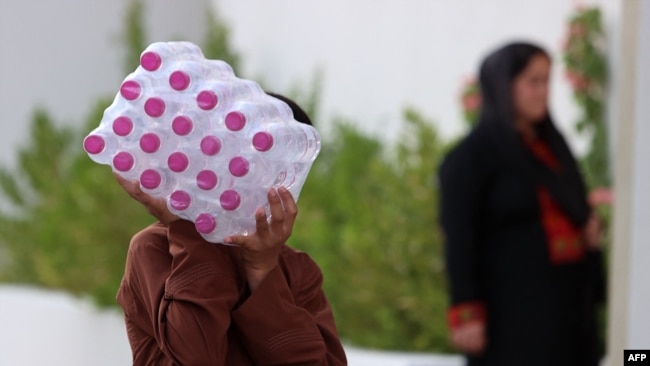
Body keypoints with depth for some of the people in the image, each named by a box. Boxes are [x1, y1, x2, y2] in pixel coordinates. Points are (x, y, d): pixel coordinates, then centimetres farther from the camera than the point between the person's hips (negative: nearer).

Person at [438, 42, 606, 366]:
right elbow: (458, 241, -13)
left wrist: (590, 230, 6)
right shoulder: (468, 157, -8)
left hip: (564, 302, 8)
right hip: (511, 308, -8)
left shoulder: (549, 145, 13)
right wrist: (465, 314, -19)